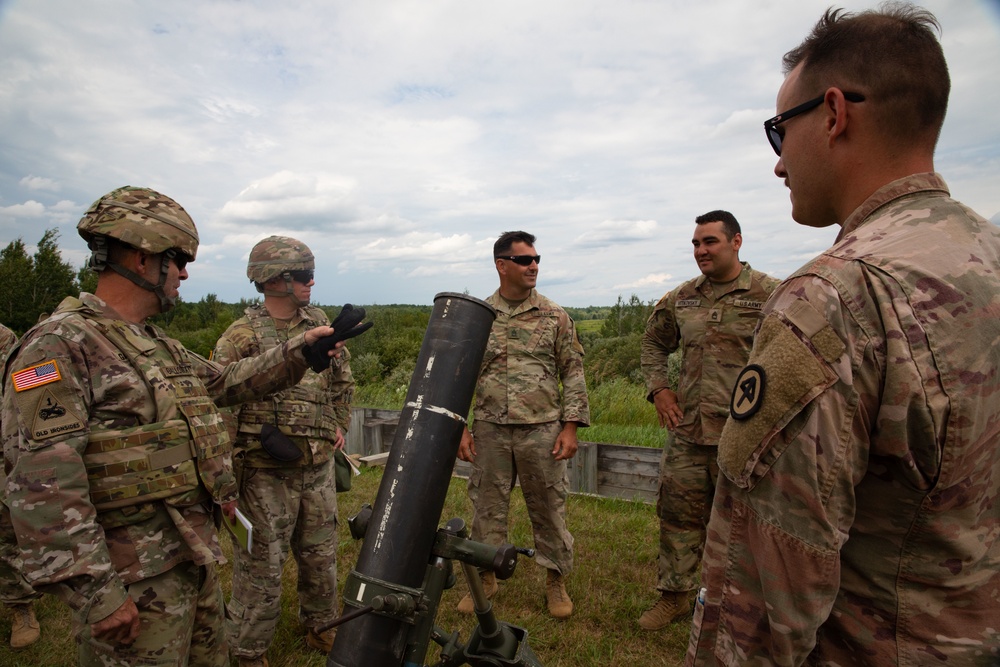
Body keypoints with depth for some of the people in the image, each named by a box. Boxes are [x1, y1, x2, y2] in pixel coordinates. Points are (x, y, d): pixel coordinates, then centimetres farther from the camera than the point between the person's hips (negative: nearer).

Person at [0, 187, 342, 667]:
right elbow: (42, 489, -23)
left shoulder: (157, 345, 10)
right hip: (133, 583, -8)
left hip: (197, 559, 9)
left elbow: (225, 382, 21)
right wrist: (94, 594, -23)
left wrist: (299, 351, 14)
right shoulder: (58, 346, -18)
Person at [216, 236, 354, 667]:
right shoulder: (241, 337, -12)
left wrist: (338, 423, 12)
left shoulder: (319, 323, 4)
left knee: (321, 557, 19)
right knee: (261, 568, 9)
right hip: (266, 474, -5)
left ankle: (320, 627, 41)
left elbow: (342, 379, 19)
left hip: (320, 467, 5)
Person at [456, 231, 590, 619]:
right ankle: (485, 578, 31)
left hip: (542, 430, -1)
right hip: (489, 431, 1)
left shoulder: (554, 317, 1)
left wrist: (571, 426, -5)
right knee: (487, 507, 12)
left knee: (549, 508, 10)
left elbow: (573, 373, 2)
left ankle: (556, 580, 29)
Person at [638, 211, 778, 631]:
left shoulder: (770, 294, -6)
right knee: (678, 512, 12)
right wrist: (658, 389, 10)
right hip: (687, 428, 5)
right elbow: (653, 343, 22)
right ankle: (675, 594, 30)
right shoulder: (681, 298, 10)